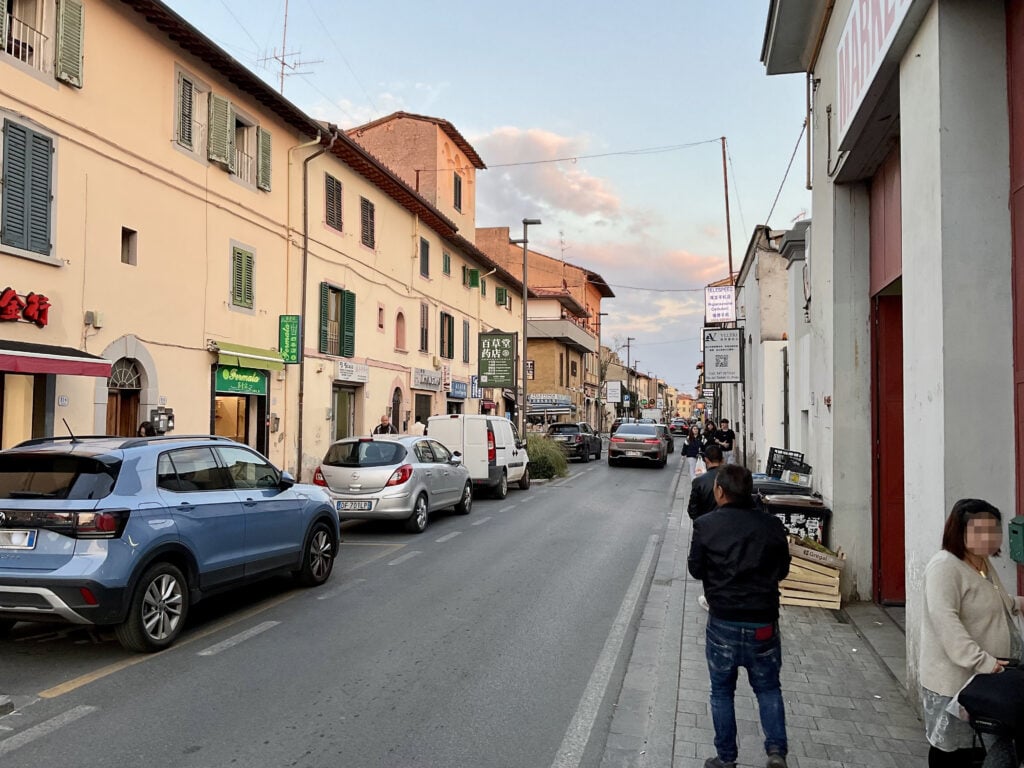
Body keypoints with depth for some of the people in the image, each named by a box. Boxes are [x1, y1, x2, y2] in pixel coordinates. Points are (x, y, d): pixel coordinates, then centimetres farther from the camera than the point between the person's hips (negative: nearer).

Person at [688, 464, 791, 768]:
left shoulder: (705, 525, -11)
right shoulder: (772, 525, -5)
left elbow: (696, 569, -3)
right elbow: (782, 570, 5)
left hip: (723, 623, -1)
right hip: (763, 623, 2)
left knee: (722, 691, 14)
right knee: (768, 688, 19)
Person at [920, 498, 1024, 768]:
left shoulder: (983, 564, 10)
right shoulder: (945, 566, -20)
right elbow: (946, 622, -29)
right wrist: (983, 662, -33)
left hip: (989, 677, 9)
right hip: (953, 679, -9)